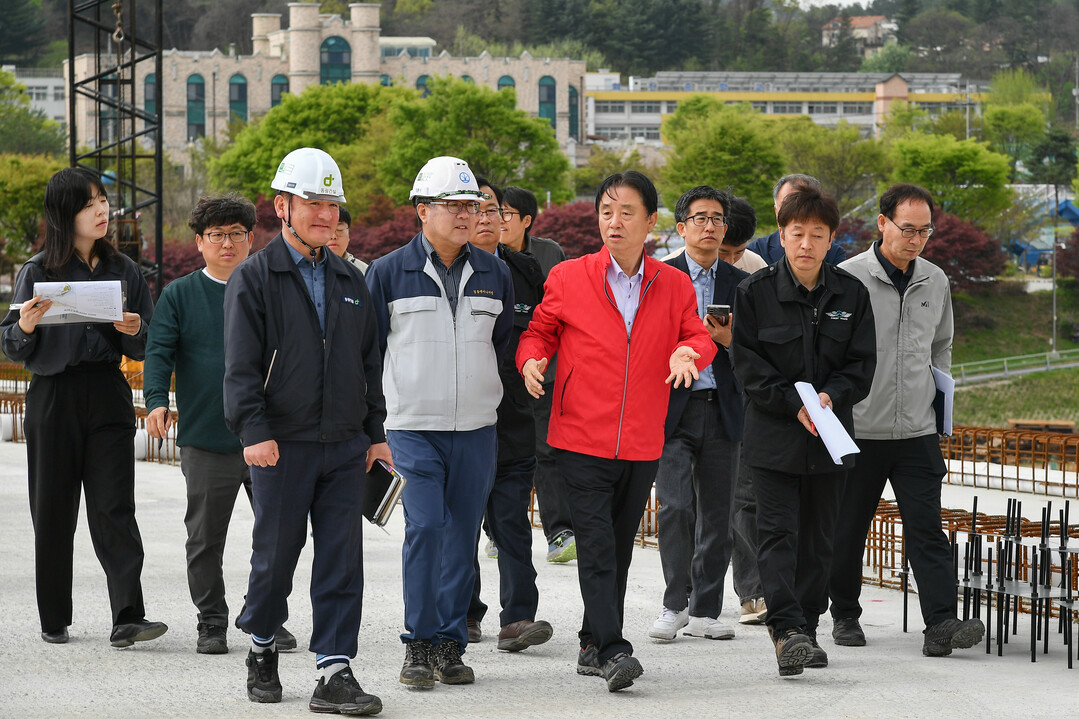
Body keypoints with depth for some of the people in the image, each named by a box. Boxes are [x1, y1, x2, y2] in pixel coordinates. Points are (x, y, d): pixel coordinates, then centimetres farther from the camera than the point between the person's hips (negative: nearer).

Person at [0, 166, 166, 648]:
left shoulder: (123, 271, 9)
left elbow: (145, 350, 12)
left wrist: (134, 332, -10)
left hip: (108, 396, 1)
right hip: (54, 397, -1)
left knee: (115, 509, -8)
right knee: (53, 512, 4)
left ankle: (127, 619, -14)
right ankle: (54, 620, 16)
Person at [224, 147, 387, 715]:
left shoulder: (351, 281, 15)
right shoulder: (254, 278, -1)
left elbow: (370, 363, 19)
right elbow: (240, 365, -8)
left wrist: (376, 432, 13)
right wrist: (254, 431, -19)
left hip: (345, 444, 4)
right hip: (282, 444, -4)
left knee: (342, 559, -1)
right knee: (275, 554, 4)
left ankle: (334, 673, 0)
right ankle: (262, 647, 27)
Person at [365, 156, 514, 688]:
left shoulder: (494, 274, 9)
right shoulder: (388, 273, -1)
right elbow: (368, 349, 4)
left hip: (477, 428, 3)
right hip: (413, 427, -3)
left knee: (463, 534, 4)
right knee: (424, 528, -13)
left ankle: (451, 645, 12)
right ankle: (419, 644, -4)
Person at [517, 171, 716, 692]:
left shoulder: (674, 286, 6)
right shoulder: (567, 278, 1)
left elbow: (700, 338, 9)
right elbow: (538, 332, 10)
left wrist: (688, 351, -14)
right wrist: (531, 360, -12)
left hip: (642, 446, 3)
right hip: (581, 440, -3)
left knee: (618, 549, 11)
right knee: (596, 547, -12)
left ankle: (594, 646, 22)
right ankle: (612, 652, -14)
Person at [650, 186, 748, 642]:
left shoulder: (740, 285, 11)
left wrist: (729, 340, -9)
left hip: (722, 411, 3)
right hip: (673, 408, -3)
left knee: (717, 514, 4)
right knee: (675, 506, -13)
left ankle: (705, 611, 12)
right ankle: (675, 604, -3)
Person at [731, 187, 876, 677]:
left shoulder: (851, 294, 4)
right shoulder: (755, 292, -4)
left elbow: (863, 362, 4)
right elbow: (748, 364, -5)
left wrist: (831, 396, -14)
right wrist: (794, 403, -15)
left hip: (829, 434, 3)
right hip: (773, 434, -3)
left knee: (818, 536, 8)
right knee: (778, 532, -11)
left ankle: (807, 625, 18)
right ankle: (786, 630, -19)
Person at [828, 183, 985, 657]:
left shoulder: (935, 281, 9)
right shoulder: (848, 278, -5)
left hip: (917, 431, 3)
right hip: (858, 431, -3)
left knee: (927, 529, -7)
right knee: (847, 531, 7)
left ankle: (941, 625, -13)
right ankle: (845, 616, 23)